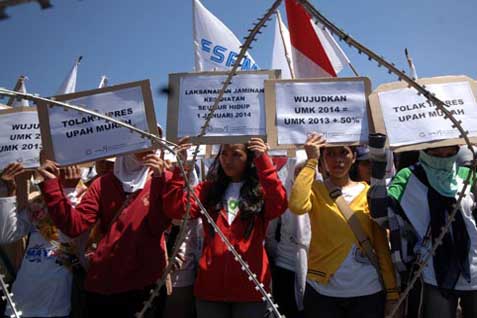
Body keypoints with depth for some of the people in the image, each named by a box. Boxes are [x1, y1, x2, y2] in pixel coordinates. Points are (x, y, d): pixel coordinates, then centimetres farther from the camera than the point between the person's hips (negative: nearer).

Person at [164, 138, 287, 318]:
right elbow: (176, 210, -7)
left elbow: (278, 207, -20)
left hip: (250, 286, -2)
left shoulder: (262, 190, 2)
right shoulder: (208, 188, 8)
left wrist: (264, 161, -24)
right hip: (210, 285, 2)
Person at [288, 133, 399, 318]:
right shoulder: (315, 190, -3)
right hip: (322, 291, -1)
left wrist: (392, 292, -3)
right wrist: (311, 160, -18)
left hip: (368, 292, 2)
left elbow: (382, 246, 2)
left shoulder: (369, 193, 2)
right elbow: (297, 205, -27)